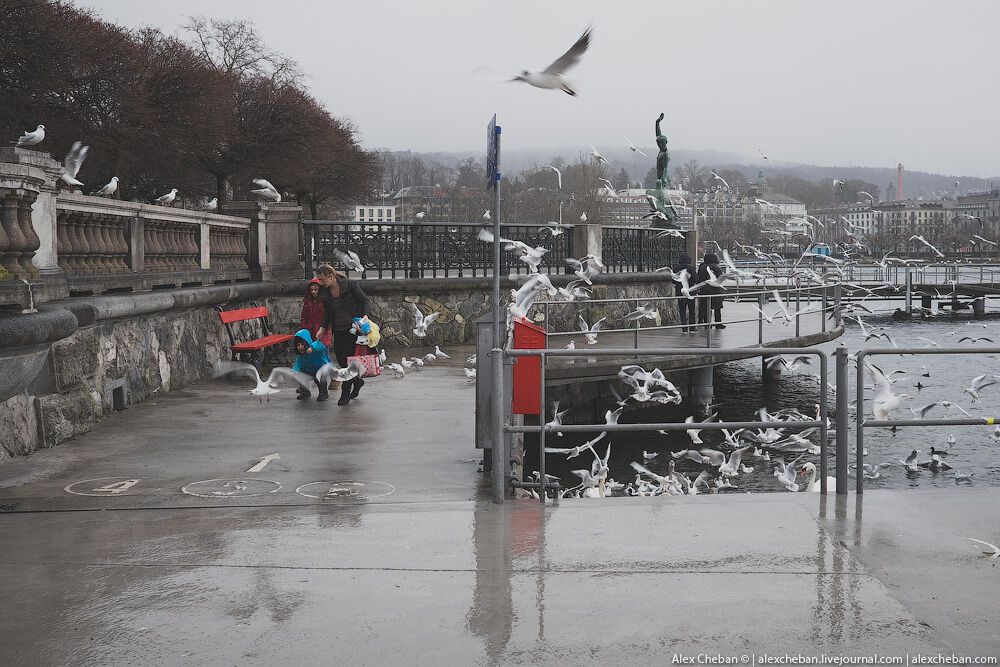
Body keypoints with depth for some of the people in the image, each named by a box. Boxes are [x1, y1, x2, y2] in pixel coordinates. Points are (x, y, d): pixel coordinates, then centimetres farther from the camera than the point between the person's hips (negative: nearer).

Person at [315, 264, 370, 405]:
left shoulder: (350, 285, -9)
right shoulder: (325, 293, 7)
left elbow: (364, 301, -5)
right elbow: (327, 314, 16)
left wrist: (365, 316, -20)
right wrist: (322, 328, 4)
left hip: (353, 329, -6)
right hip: (338, 331, 6)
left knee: (348, 360, -7)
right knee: (340, 359, 5)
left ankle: (346, 393, 2)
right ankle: (357, 381, 31)